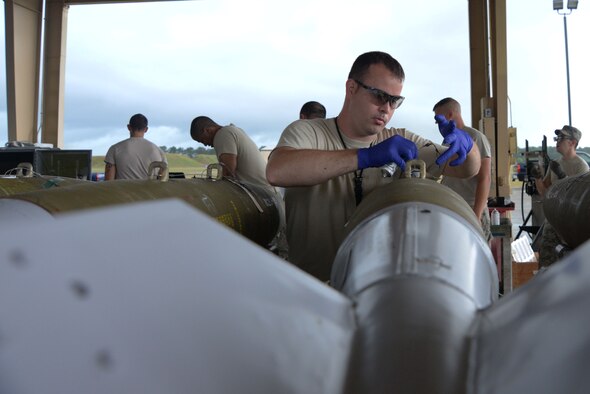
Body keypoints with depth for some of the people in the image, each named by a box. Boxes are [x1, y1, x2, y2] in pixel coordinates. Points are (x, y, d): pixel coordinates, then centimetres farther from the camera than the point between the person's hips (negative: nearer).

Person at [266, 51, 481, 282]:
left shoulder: (400, 142, 10)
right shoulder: (306, 132, -4)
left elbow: (467, 169, 11)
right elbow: (277, 172, -27)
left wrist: (464, 143, -14)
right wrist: (367, 157, -33)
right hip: (310, 286, -3)